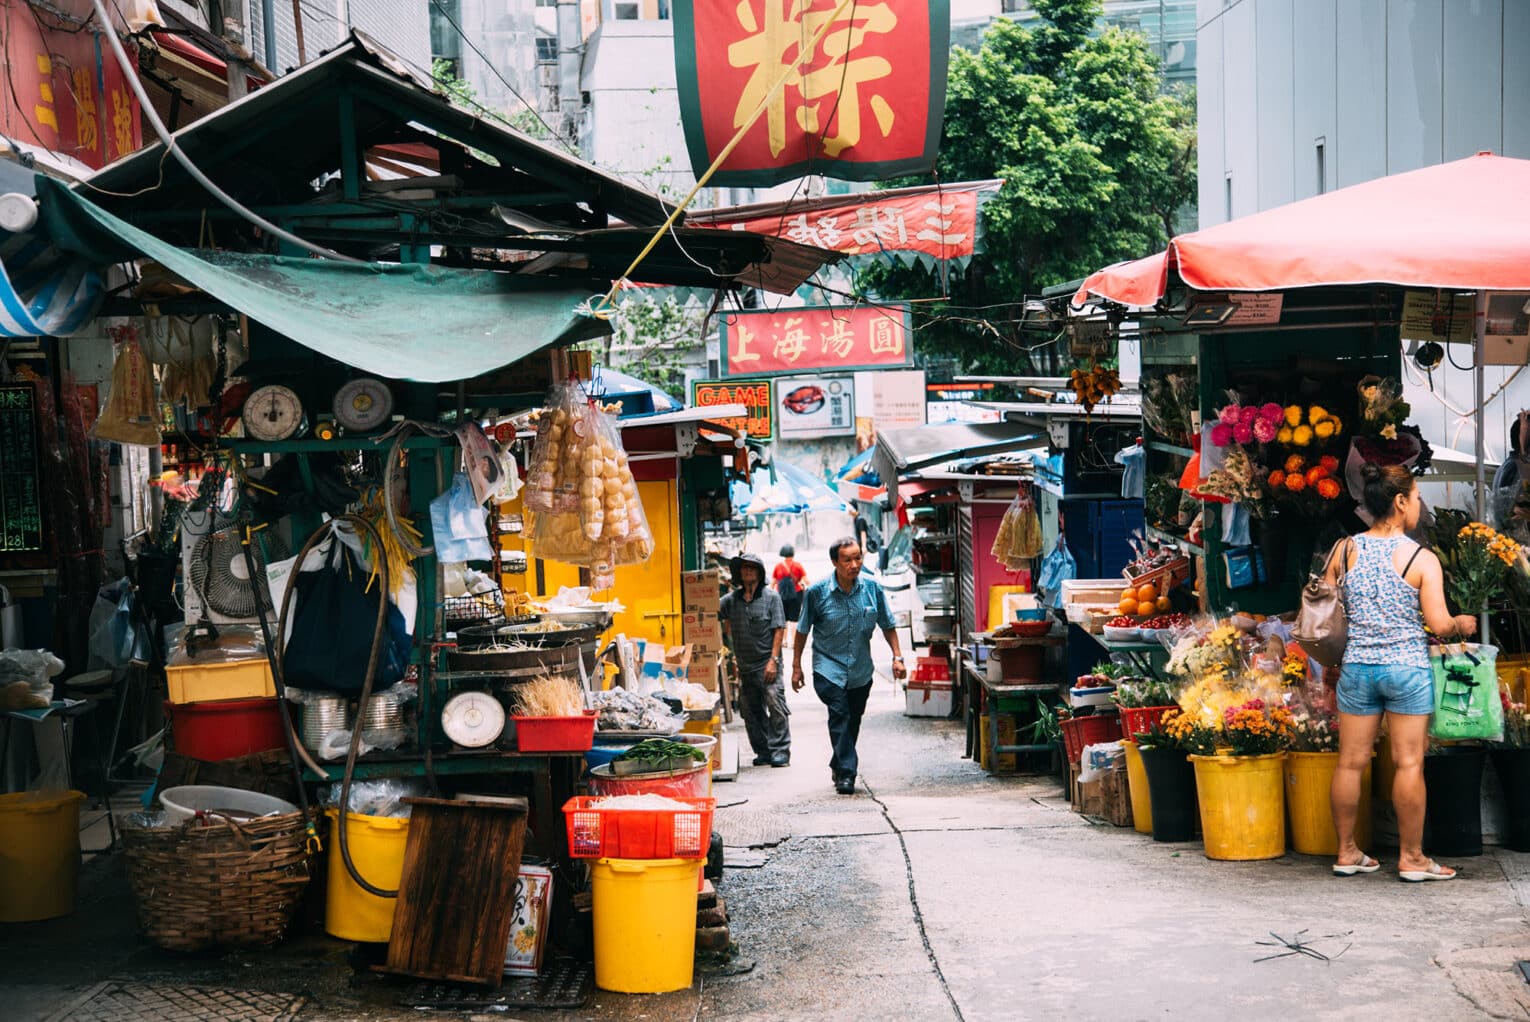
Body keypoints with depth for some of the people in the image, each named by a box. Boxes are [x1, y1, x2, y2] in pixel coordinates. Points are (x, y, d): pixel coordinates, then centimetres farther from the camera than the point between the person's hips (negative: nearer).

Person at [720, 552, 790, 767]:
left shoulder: (771, 596, -2)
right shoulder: (731, 599, 8)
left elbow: (778, 629, -5)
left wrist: (773, 660, -11)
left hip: (767, 665, -4)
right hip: (744, 667, 4)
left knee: (776, 708, -9)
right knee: (751, 712, 8)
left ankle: (780, 751, -3)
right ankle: (763, 751, 17)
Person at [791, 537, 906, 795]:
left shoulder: (872, 589, -2)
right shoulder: (817, 592, -8)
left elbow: (887, 625, 10)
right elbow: (802, 631, 2)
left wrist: (897, 657, 2)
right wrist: (796, 666, 3)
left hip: (861, 671, 3)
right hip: (828, 667, -3)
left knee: (853, 721, 12)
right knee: (839, 714, -19)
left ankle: (839, 766, 33)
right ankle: (846, 773, -18)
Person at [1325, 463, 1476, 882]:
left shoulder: (1344, 550, 0)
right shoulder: (1422, 559, -11)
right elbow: (1439, 625, -13)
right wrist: (1463, 623, 8)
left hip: (1357, 667, 4)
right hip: (1407, 667, -4)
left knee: (1351, 762, 9)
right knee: (1409, 764, 4)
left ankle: (1347, 852, 18)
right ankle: (1411, 858, 11)